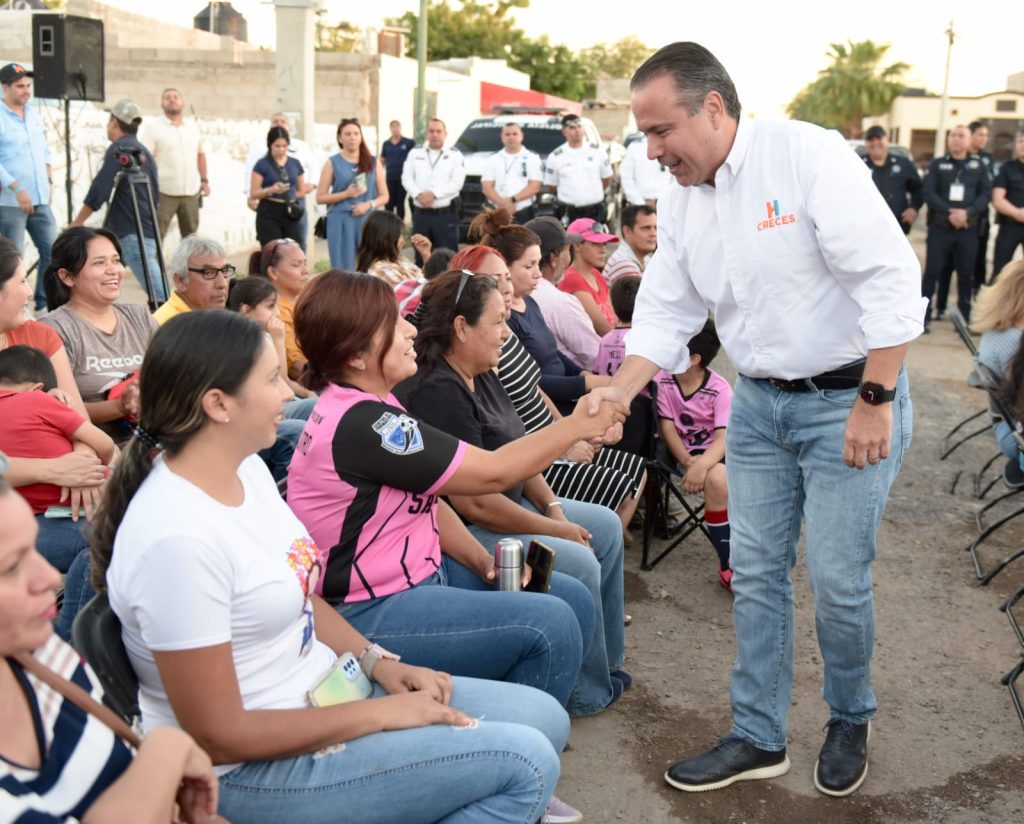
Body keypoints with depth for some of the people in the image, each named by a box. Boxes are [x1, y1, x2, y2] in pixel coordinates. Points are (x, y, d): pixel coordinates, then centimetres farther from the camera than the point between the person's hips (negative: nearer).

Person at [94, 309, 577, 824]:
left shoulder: (246, 468, 0)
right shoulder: (178, 537, -28)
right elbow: (220, 737, -24)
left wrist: (377, 662, -1)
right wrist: (382, 713, -18)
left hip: (323, 688, 9)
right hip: (255, 768, -9)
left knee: (544, 718, 5)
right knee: (526, 763, -13)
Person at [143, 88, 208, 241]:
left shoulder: (193, 125, 12)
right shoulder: (153, 127, -3)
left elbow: (200, 154, 20)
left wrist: (204, 180, 13)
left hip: (191, 191, 5)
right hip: (164, 192, -5)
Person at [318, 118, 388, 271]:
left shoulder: (373, 162, 10)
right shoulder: (332, 163, 4)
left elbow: (384, 196, 9)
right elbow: (320, 197, 1)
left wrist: (369, 204, -11)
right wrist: (347, 194, -12)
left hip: (367, 220, 2)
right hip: (341, 221, -2)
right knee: (343, 268, -3)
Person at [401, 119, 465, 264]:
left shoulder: (455, 155, 5)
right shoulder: (415, 153, 13)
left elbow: (457, 182, -7)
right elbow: (407, 178, 4)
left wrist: (433, 194, -17)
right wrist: (418, 194, -14)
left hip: (446, 214, -3)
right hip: (420, 214, 3)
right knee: (421, 258, 8)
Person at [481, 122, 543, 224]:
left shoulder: (532, 158, 7)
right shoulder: (492, 160, 13)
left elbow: (534, 187, -2)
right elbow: (487, 187, 3)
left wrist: (513, 200, -14)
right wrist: (502, 203, -15)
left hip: (525, 215, -2)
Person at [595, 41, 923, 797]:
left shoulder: (810, 155, -20)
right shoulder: (681, 202, 2)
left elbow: (890, 279, -22)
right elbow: (667, 311, 6)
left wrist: (875, 402, -21)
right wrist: (621, 392, -8)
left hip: (849, 398, -6)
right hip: (758, 402, 7)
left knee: (837, 578, 0)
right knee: (755, 572, 8)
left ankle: (850, 722, 27)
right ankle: (759, 737, 23)